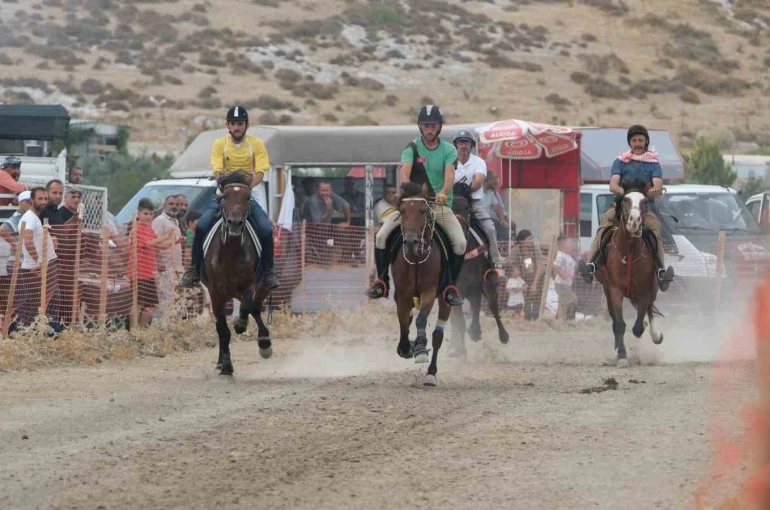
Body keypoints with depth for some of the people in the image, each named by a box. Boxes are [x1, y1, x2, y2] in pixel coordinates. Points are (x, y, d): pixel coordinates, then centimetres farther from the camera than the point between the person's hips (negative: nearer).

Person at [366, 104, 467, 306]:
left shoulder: (448, 150, 3)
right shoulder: (412, 148, 1)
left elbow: (449, 176, -14)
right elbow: (404, 172, -16)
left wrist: (443, 193, -35)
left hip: (440, 205, 0)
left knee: (460, 242, -21)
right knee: (381, 236, -16)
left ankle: (451, 287, -6)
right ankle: (381, 282, -2)